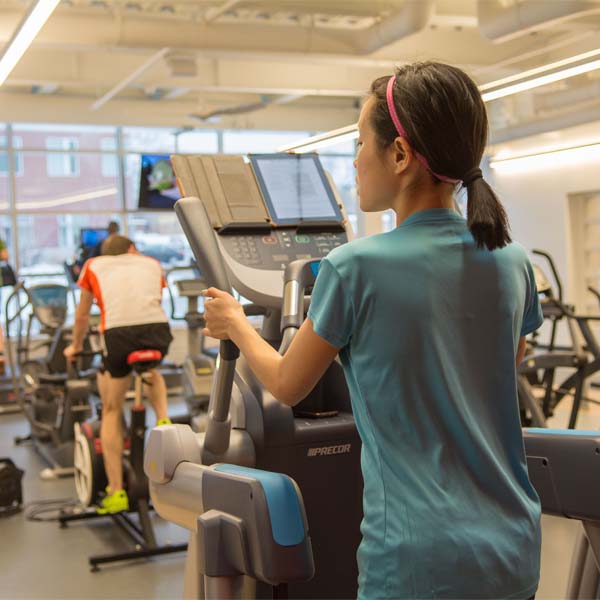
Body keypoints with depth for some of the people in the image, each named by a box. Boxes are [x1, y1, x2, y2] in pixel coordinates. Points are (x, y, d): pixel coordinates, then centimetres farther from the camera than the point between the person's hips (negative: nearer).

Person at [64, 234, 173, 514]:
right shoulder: (151, 263, 30)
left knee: (111, 411, 14)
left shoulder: (94, 266, 27)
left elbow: (82, 316, 36)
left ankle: (116, 492, 11)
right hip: (158, 329, 2)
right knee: (151, 371, 38)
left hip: (118, 332, -2)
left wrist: (75, 346, 54)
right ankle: (163, 421, 14)